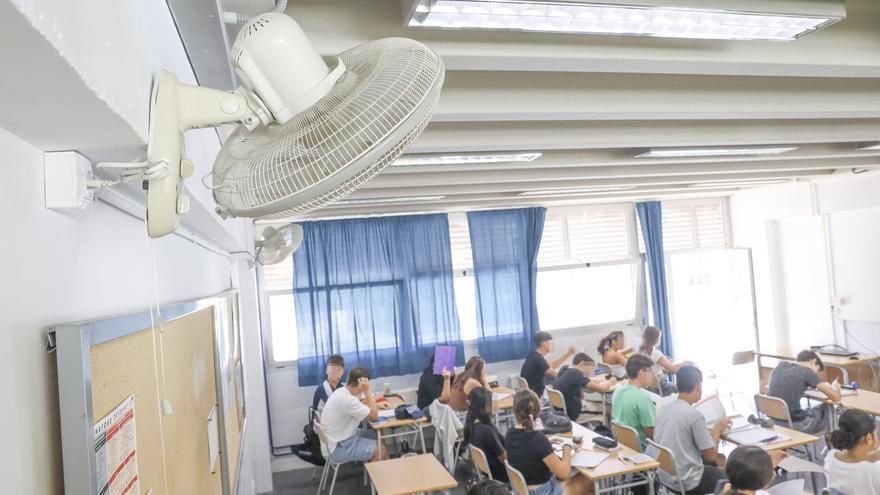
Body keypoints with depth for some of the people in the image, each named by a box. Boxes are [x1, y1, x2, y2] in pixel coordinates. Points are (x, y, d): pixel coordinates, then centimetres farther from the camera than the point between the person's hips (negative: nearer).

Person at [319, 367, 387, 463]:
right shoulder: (347, 399, -29)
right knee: (380, 450, -11)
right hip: (338, 448, -10)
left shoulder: (341, 391, -1)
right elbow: (374, 416, -20)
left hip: (339, 439, 10)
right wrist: (367, 391, -19)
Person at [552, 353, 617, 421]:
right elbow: (601, 389, -23)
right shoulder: (575, 374, -24)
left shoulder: (564, 369, -1)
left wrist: (597, 380, 6)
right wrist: (609, 383, -1)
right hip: (570, 416, -8)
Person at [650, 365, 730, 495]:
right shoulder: (694, 415, -22)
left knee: (711, 465, 29)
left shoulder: (662, 408, -1)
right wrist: (717, 430, 1)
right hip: (685, 482, -7)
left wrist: (710, 433, 16)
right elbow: (710, 455, -13)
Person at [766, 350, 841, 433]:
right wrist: (835, 387, 17)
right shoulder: (807, 372, -9)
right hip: (794, 423, -6)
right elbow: (836, 398, -6)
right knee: (828, 409, 23)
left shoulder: (780, 366, 7)